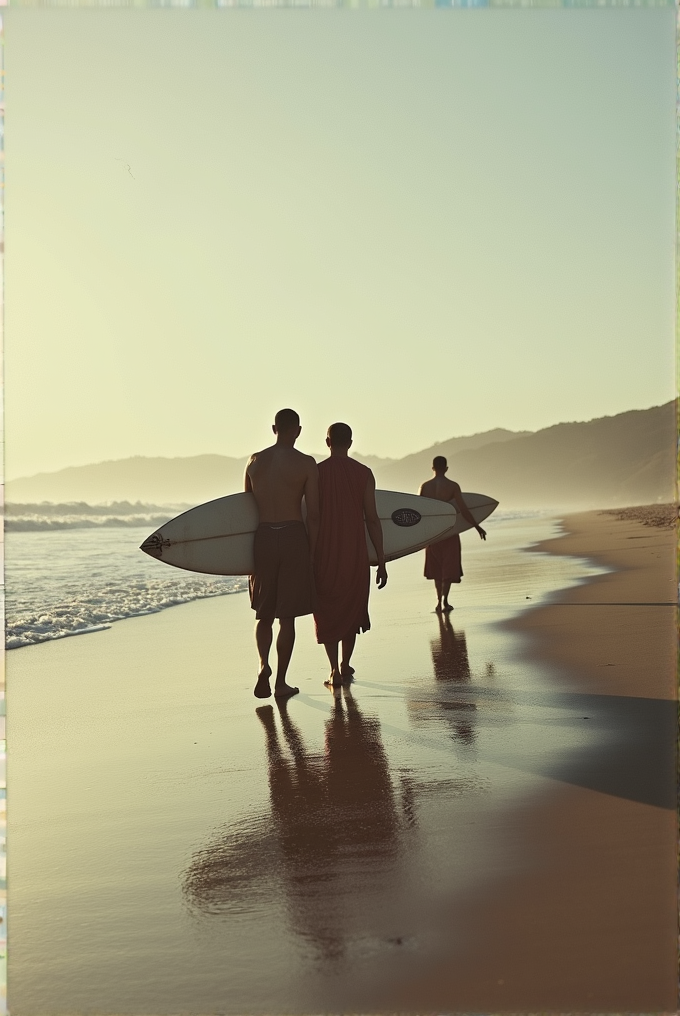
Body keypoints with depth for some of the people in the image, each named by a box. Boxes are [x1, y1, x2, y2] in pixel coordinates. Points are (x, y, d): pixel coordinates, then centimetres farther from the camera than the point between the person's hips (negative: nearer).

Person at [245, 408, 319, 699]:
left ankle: (263, 664, -6)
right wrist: (312, 552, 1)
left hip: (263, 537, 3)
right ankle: (281, 682, 11)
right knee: (287, 615, 6)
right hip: (294, 537, -3)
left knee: (264, 613, 16)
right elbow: (313, 514, -8)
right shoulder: (306, 463, -6)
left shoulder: (254, 461, 5)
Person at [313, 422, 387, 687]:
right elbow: (372, 519, -5)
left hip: (324, 555, -1)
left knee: (327, 611, 9)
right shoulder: (364, 473, -2)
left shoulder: (315, 472, -3)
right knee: (351, 608, 18)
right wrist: (381, 561, -1)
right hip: (355, 555, 1)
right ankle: (345, 665, 26)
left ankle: (335, 670, 0)